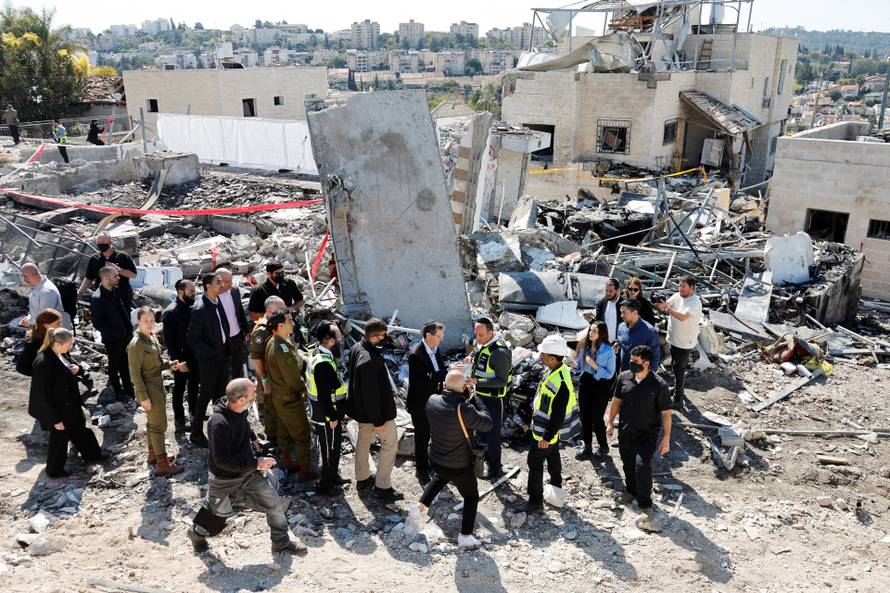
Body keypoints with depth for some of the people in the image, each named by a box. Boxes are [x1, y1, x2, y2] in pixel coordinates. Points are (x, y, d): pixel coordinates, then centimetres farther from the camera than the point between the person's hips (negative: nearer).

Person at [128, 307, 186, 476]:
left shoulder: (151, 337, 4)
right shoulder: (137, 344, -22)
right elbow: (135, 372, -20)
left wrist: (171, 364, -2)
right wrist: (143, 397, -19)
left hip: (157, 385, 9)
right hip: (148, 389, -9)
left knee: (153, 422, 21)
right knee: (159, 425, -1)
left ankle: (154, 455, 38)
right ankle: (162, 465, 8)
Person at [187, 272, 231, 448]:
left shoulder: (218, 302, 0)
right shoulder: (200, 309, -23)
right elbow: (192, 339, -20)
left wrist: (226, 349, 7)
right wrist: (212, 353, -19)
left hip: (222, 356, 7)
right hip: (209, 360, -7)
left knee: (220, 394, 19)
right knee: (206, 395, 5)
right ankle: (196, 434, 19)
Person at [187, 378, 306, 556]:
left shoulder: (239, 410, -11)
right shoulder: (219, 423, -36)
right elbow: (222, 459, -34)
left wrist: (252, 438, 11)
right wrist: (255, 463, -33)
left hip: (249, 471, 6)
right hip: (225, 478, -6)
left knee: (274, 503, 6)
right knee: (217, 511, 20)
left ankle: (281, 541, 25)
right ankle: (197, 532, 52)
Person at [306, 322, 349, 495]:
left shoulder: (318, 357, 5)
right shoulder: (324, 364, -28)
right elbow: (324, 395, -27)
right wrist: (332, 418, -19)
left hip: (325, 415, 10)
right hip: (327, 418, -10)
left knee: (332, 448, 25)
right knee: (330, 450, 7)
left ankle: (333, 476, 42)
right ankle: (324, 486, 22)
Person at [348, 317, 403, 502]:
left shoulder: (356, 349, -4)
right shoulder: (370, 361, -34)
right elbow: (370, 393, -29)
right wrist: (377, 420, -20)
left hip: (360, 409, 9)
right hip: (379, 410, -9)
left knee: (364, 441, 22)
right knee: (390, 444, 7)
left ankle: (362, 478, 39)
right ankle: (383, 486, 16)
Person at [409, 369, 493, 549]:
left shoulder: (432, 400, -17)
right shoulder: (465, 410, -33)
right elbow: (487, 424, -19)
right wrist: (473, 398, -15)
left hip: (435, 460, 5)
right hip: (459, 466, -5)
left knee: (440, 478, 40)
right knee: (471, 497, 21)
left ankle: (420, 508, 35)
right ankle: (465, 537, 29)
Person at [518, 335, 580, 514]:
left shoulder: (560, 382, -35)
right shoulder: (555, 370, -4)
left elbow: (558, 415, -29)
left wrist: (547, 437, -22)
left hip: (546, 431, -10)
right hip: (546, 427, 10)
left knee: (535, 463, 2)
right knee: (552, 457, 27)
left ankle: (535, 502, 14)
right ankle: (556, 487, 47)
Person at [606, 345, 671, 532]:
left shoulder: (659, 385, -17)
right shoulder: (624, 378, -5)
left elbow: (666, 413, -11)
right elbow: (617, 400, 10)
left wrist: (666, 438, -11)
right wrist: (610, 422, 13)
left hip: (647, 433, -5)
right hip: (625, 430, 5)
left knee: (642, 465, -18)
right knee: (628, 464, 19)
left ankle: (645, 505, -6)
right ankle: (631, 490, 46)